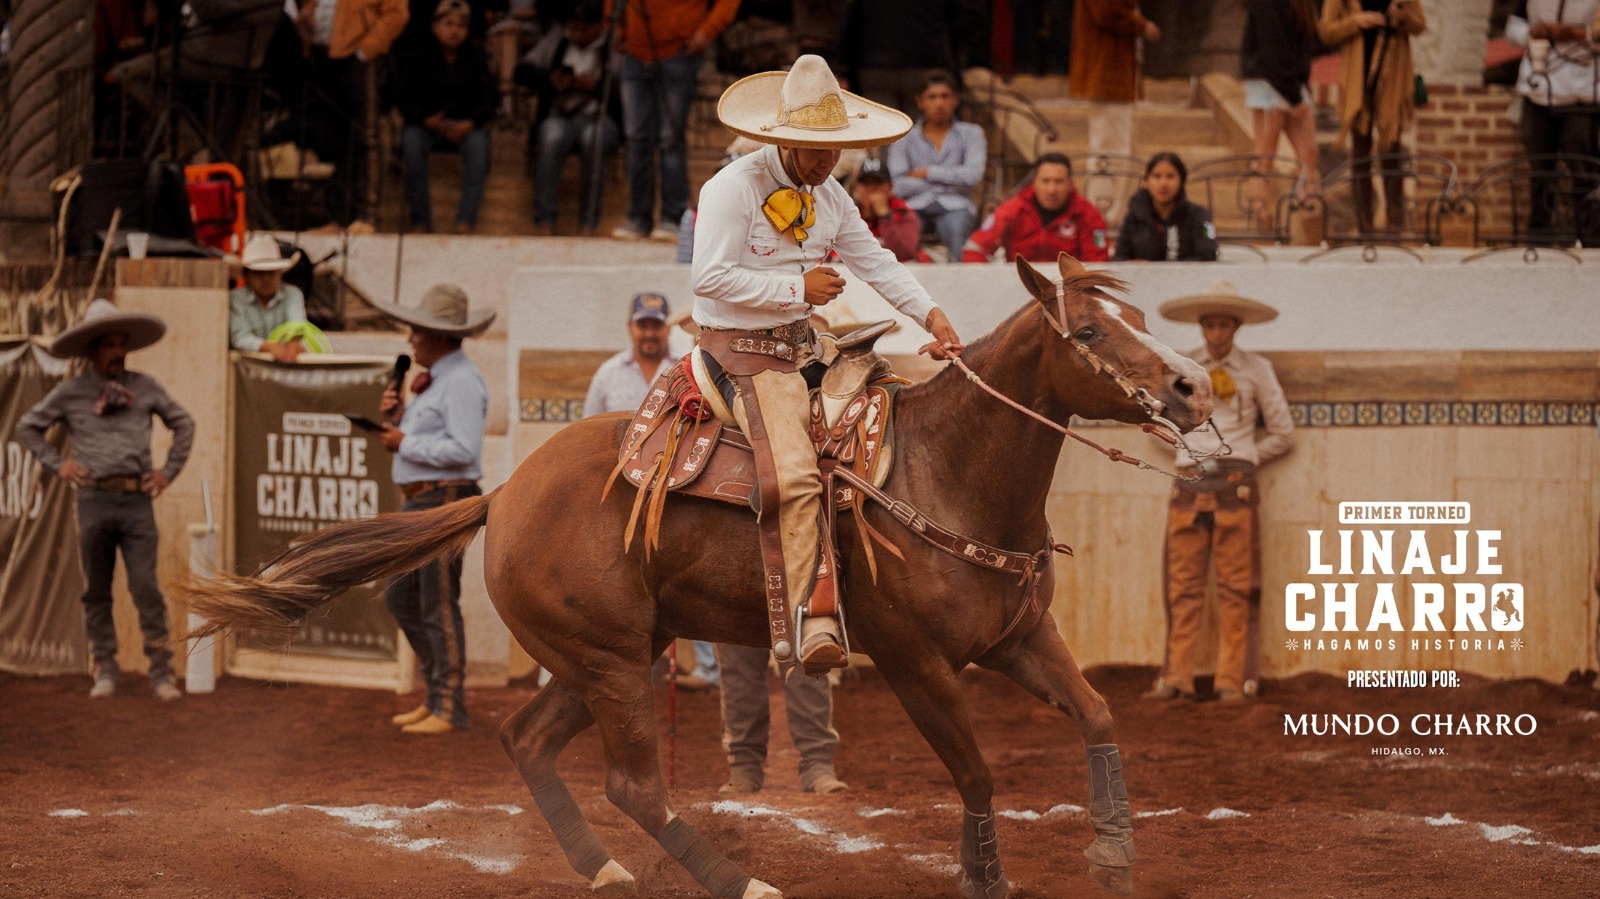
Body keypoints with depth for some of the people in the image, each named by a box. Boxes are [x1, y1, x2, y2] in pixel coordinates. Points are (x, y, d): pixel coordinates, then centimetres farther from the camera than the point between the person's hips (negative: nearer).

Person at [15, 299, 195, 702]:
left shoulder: (144, 388, 8)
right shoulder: (70, 393, 5)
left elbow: (183, 423, 18)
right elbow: (27, 427, 14)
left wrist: (170, 469, 9)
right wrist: (57, 464, 4)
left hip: (137, 500, 0)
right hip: (94, 500, 0)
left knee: (146, 588, -6)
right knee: (96, 592, 6)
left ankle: (161, 671, -2)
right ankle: (105, 671, 14)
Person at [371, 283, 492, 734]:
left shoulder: (461, 382, -15)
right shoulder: (437, 378, 18)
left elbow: (464, 448, -24)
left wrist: (406, 444, -16)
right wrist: (397, 416, 3)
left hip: (445, 502, -11)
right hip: (419, 502, 11)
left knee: (439, 606, -6)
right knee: (400, 596, 13)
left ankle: (449, 709, 0)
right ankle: (439, 691, 21)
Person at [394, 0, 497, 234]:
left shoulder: (475, 57, 4)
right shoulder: (418, 57, 2)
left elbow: (489, 99, 0)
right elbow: (403, 98, -1)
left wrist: (470, 123, -18)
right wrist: (427, 120, -18)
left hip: (465, 125, 0)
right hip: (428, 124, 0)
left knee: (478, 142, -33)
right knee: (411, 141, -33)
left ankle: (466, 221, -33)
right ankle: (421, 221, -26)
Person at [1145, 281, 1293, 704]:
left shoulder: (1256, 369, 6)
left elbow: (1282, 434, 10)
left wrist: (1239, 460, 6)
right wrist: (1193, 453, 10)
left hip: (1235, 487, -2)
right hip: (1189, 484, 2)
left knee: (1235, 589, -4)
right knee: (1183, 587, -2)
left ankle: (1233, 681, -3)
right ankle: (1177, 678, -2)